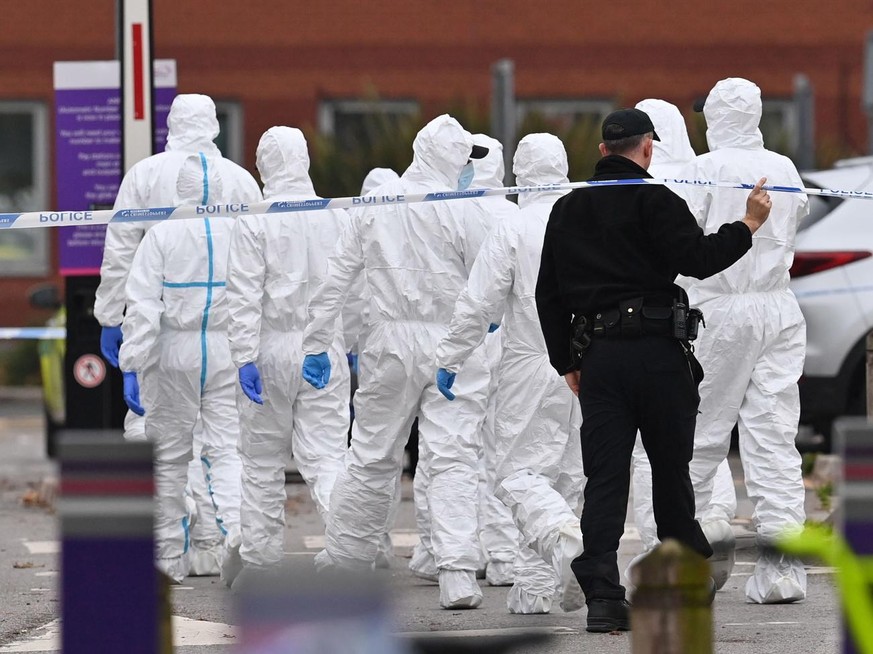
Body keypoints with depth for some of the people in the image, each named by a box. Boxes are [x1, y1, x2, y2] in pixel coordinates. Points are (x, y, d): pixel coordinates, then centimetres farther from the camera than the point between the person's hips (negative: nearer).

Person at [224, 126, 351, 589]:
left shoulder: (254, 221, -9)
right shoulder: (337, 217, 3)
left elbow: (245, 295, -13)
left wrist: (245, 356, -13)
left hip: (272, 348, -2)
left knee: (263, 460, 11)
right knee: (325, 456, -1)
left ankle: (259, 561, 18)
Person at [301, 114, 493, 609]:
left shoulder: (374, 209, 3)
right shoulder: (459, 213, -8)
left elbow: (337, 278, 5)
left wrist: (317, 344, 11)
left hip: (391, 344, 3)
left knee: (373, 455, 14)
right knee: (455, 458, -5)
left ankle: (344, 557, 25)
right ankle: (459, 573, -14)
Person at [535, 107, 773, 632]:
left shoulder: (567, 209, 14)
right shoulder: (654, 200, -5)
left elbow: (548, 293, 17)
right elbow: (697, 258, -16)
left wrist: (566, 361, 23)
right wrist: (749, 225, -5)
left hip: (597, 354, 4)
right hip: (657, 350, -4)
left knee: (604, 476, -1)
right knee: (671, 466, 10)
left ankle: (602, 595, -12)